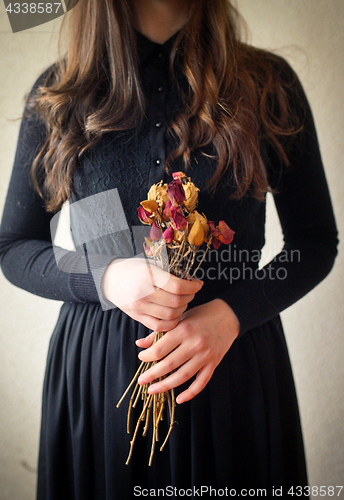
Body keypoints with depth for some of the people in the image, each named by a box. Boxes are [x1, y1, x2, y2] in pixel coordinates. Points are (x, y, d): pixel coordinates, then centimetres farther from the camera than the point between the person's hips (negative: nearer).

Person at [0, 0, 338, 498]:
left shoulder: (269, 83, -2)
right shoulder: (57, 94, 0)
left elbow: (317, 241, 2)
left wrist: (231, 312, -15)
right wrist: (104, 278, -16)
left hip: (235, 361, 0)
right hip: (95, 366, 1)